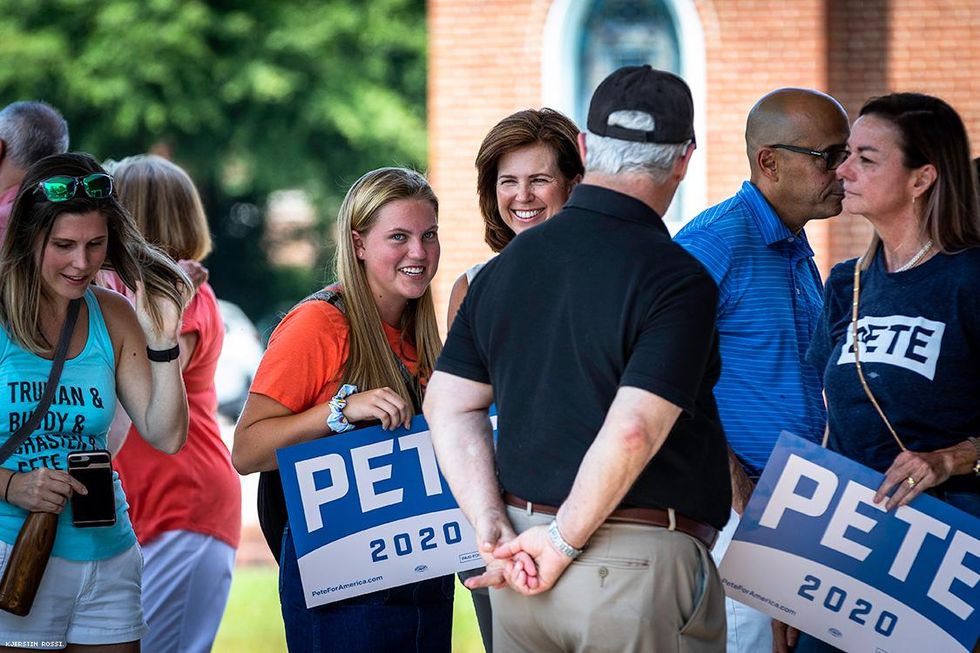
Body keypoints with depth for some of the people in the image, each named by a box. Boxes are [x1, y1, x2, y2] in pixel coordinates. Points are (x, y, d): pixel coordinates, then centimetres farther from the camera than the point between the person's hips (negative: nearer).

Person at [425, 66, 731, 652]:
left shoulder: (508, 265, 8)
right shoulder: (679, 280, -13)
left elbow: (449, 405, 8)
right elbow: (632, 431, -23)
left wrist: (493, 531, 2)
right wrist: (564, 543, -13)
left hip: (524, 563, 6)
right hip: (641, 561, -6)